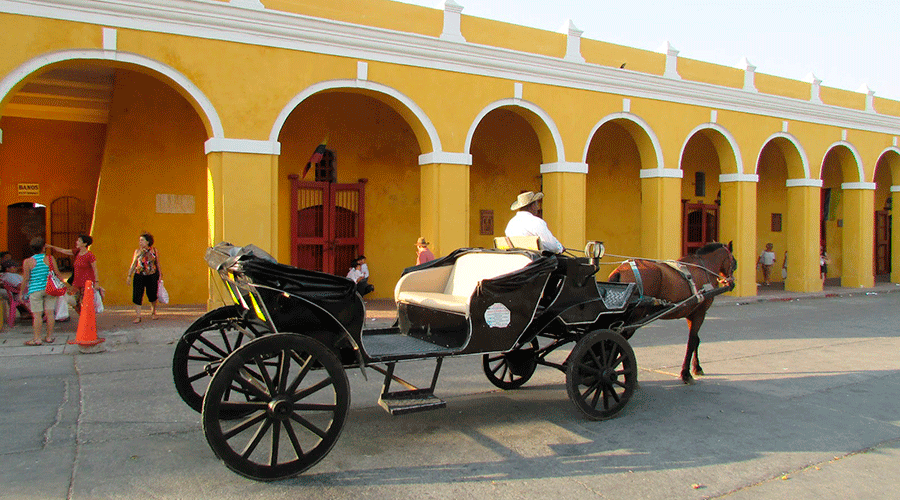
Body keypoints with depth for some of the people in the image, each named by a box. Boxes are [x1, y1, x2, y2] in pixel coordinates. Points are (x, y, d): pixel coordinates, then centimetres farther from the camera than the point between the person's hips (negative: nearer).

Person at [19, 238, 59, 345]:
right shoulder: (50, 259, -1)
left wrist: (21, 292, 7)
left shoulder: (28, 262, -5)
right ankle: (49, 337, 12)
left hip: (35, 290, -2)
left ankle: (37, 339, 3)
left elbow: (25, 278, -3)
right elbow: (57, 274, 3)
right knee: (49, 313, 6)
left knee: (36, 314, 0)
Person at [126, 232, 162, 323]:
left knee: (152, 295, 7)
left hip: (152, 276, 0)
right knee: (137, 295, -6)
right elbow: (133, 264, 7)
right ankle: (137, 316, 0)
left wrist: (160, 274, 8)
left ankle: (153, 313, 30)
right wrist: (129, 276, 3)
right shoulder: (137, 251, 4)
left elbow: (158, 264, 9)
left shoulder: (154, 250, 3)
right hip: (139, 275, 1)